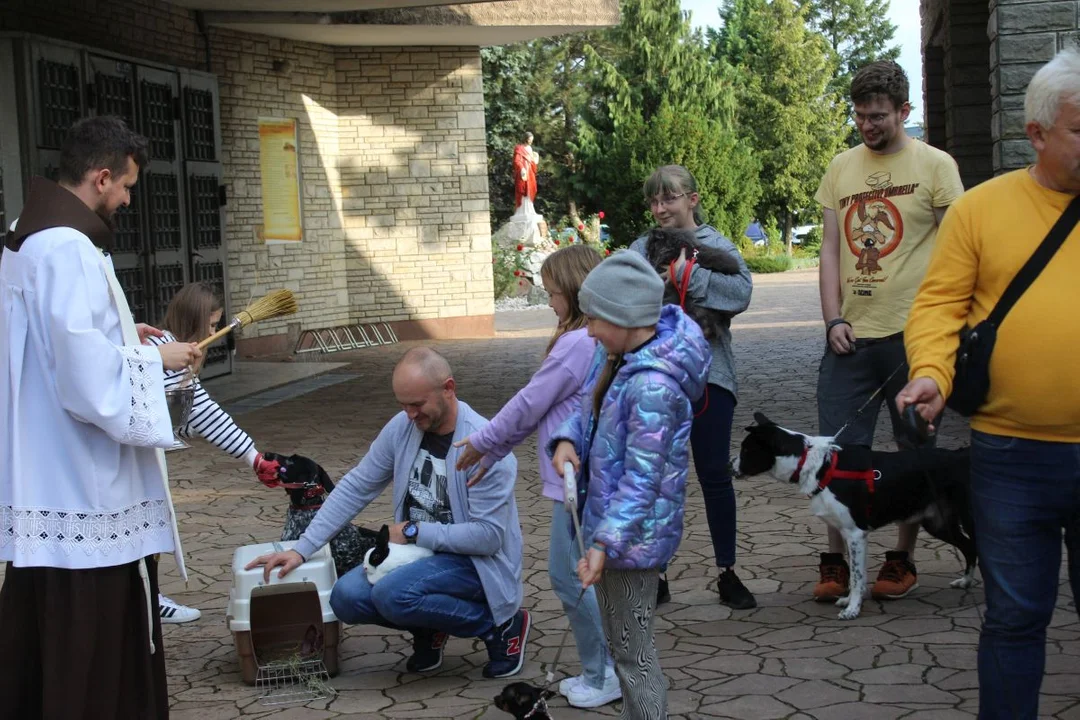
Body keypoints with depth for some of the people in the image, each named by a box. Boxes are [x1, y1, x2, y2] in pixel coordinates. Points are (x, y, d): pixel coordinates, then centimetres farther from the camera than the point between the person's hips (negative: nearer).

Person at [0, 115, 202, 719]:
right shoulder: (68, 250, -20)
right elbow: (90, 379, -24)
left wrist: (118, 335, 15)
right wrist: (154, 358, -10)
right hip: (86, 488, -10)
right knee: (100, 642, 0)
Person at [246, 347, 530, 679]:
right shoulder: (402, 427, -3)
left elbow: (488, 536, -22)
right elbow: (355, 487, 3)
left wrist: (414, 532, -17)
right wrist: (301, 550, -3)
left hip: (476, 562, -6)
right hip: (416, 552, 6)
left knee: (393, 595, -31)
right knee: (347, 597, -17)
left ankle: (499, 626, -8)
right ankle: (429, 630, 12)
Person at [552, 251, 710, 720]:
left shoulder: (652, 386, -28)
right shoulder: (618, 355, 1)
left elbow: (642, 478, -29)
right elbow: (590, 407, 15)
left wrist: (605, 543, -34)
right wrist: (568, 440, -7)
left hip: (633, 534, -10)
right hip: (609, 520, 10)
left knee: (633, 653, 4)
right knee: (623, 644, 23)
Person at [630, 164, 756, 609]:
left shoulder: (715, 245, 1)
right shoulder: (641, 249, 8)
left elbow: (741, 292, -17)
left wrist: (688, 273, -22)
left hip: (707, 375, -2)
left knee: (715, 475, 6)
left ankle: (727, 573, 18)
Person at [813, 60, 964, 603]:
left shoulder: (935, 165, 0)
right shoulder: (841, 168, 11)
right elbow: (830, 249, 12)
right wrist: (833, 320, 0)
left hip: (912, 333, -3)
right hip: (850, 334, 3)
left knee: (915, 453, 7)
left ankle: (902, 560, 18)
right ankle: (835, 562, 11)